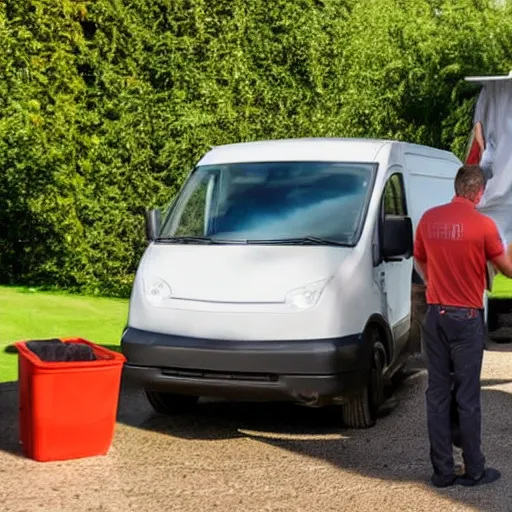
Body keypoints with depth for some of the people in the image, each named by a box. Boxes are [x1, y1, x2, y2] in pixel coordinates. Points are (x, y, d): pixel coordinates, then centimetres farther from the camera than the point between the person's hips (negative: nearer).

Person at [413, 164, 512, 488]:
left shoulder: (429, 219, 2)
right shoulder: (483, 224, -12)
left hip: (435, 315, 4)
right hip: (467, 318, -4)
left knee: (437, 394, 8)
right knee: (468, 397, 4)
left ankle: (442, 471, 13)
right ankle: (474, 471, 13)